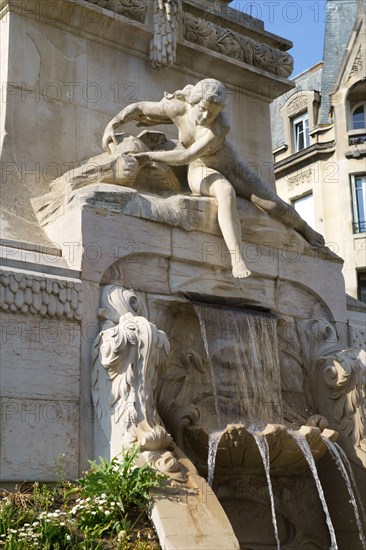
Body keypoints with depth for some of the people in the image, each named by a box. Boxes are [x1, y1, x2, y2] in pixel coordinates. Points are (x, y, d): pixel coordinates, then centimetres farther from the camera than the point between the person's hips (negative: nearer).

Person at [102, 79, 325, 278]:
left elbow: (187, 156, -39)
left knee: (277, 206, -7)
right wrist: (112, 125, -25)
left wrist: (149, 156, -38)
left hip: (232, 167, 0)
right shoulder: (180, 107, -23)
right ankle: (237, 259, -47)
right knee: (226, 192, -38)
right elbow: (138, 107, -12)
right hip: (202, 172, 0)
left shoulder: (221, 126, -33)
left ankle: (306, 230, 29)